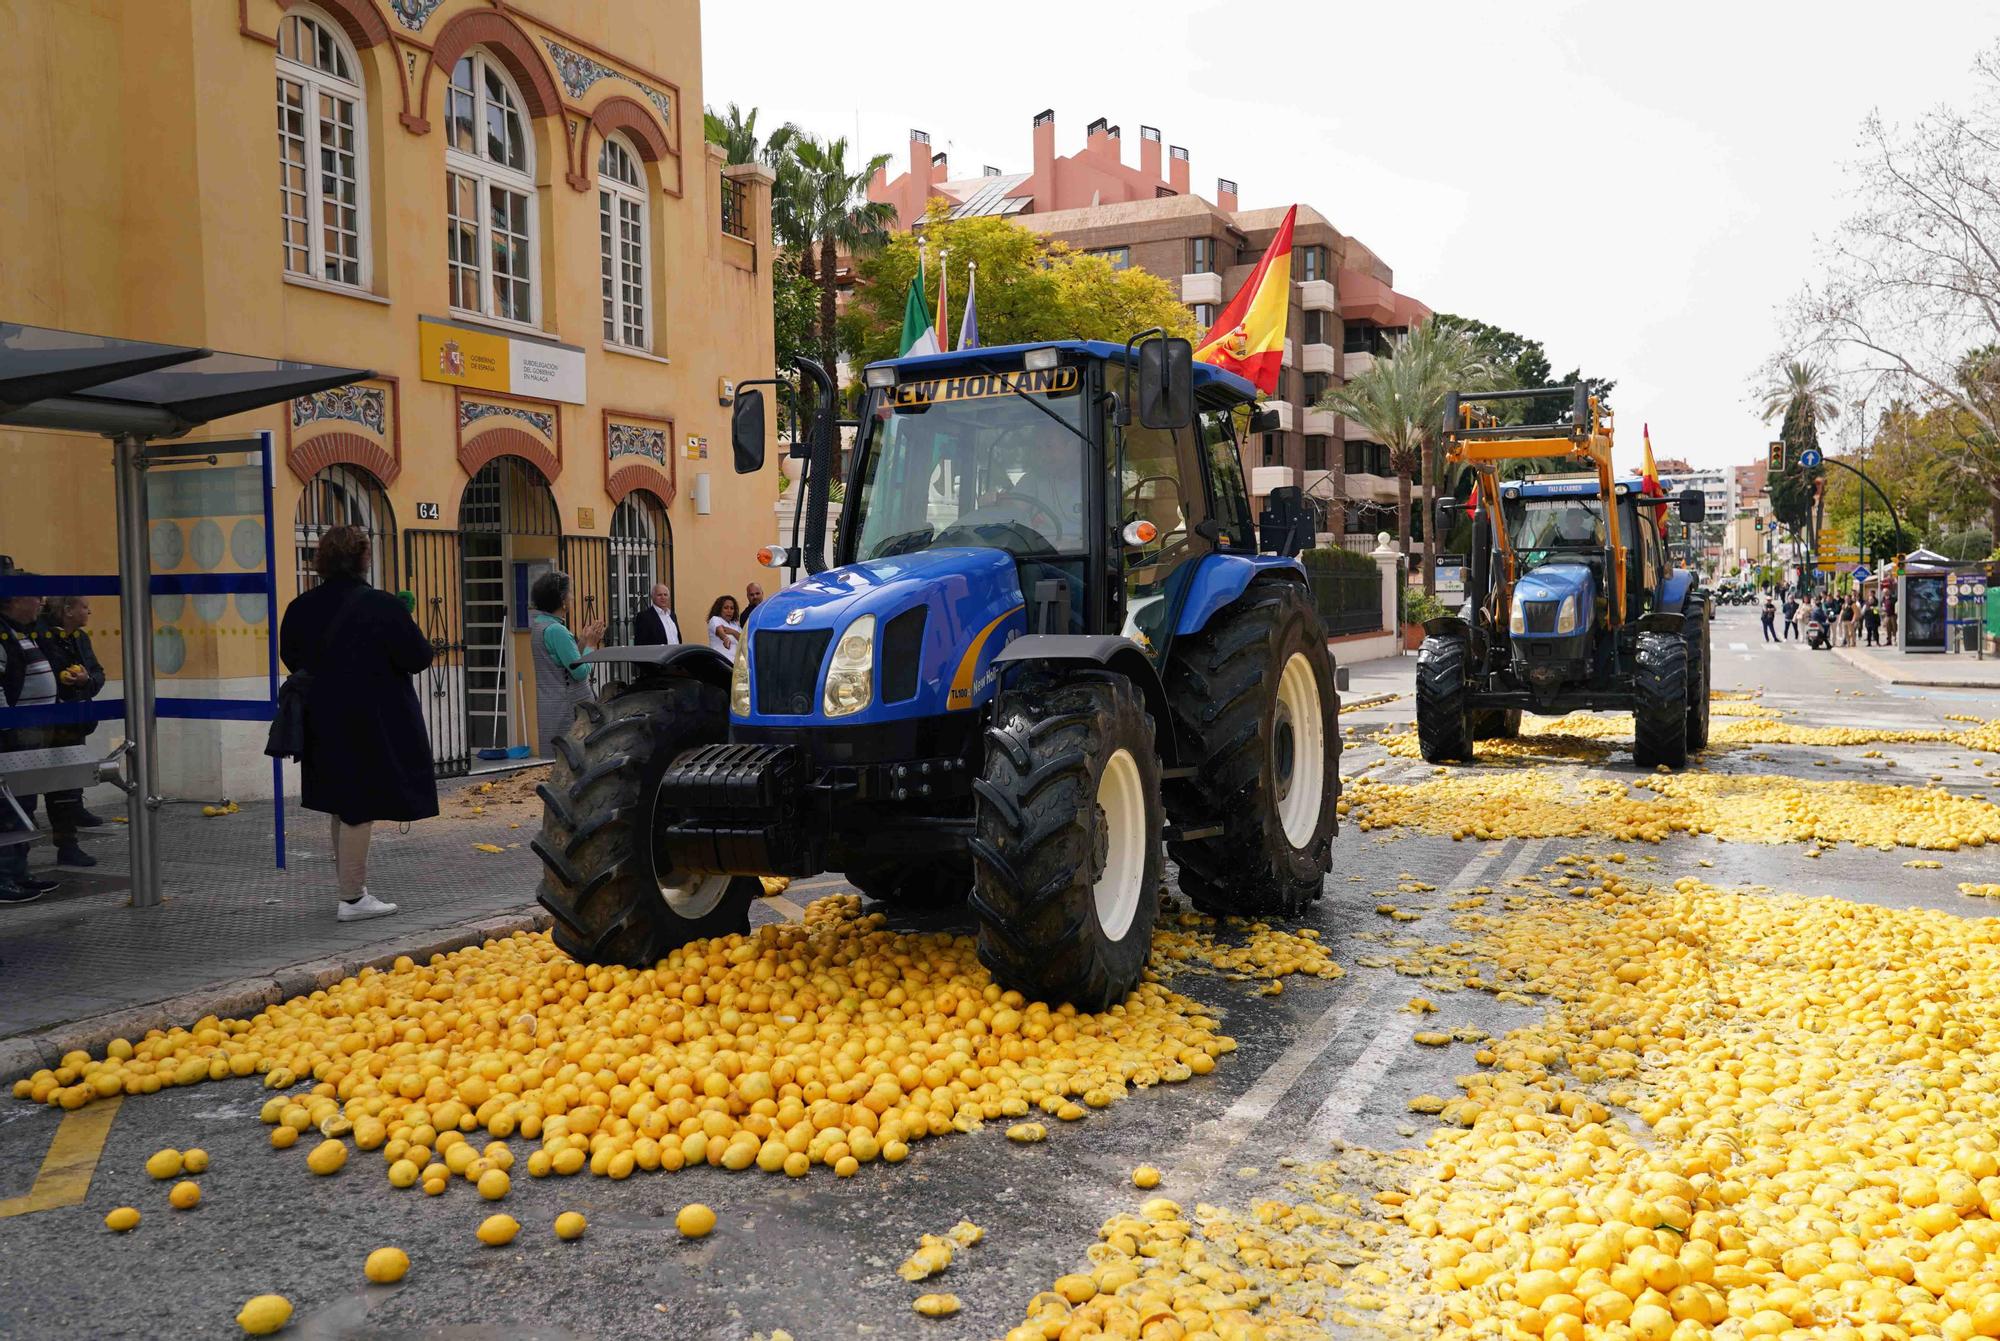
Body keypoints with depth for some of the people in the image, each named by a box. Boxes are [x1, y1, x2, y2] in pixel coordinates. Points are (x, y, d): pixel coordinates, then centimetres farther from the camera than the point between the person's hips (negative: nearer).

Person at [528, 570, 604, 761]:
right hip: (567, 710, -10)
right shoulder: (556, 630, -18)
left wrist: (581, 642, 11)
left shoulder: (540, 624, 12)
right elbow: (580, 672, -18)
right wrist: (589, 645, -5)